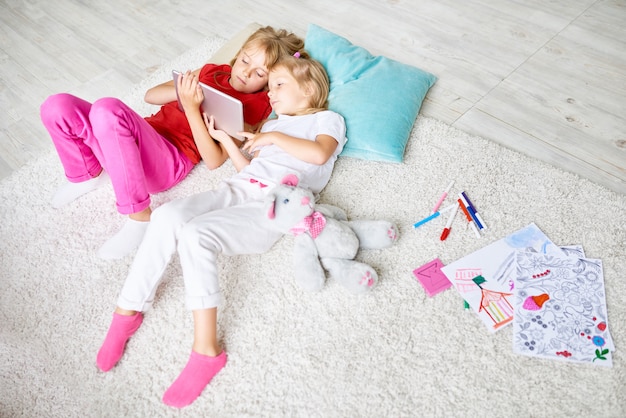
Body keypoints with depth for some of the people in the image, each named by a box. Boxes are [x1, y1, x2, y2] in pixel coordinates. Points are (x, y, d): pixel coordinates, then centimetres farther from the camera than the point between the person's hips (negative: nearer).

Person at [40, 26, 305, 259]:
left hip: (170, 162, -6)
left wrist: (192, 109, -20)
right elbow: (151, 95, 16)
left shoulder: (254, 107, 1)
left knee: (107, 108, -33)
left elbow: (214, 161, -11)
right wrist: (183, 90, -4)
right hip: (140, 139, 6)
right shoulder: (211, 72, 18)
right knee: (58, 106, -15)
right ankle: (90, 175, 13)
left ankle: (140, 219, -22)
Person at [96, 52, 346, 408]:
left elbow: (319, 154, -8)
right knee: (168, 215, -22)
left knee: (196, 234, -31)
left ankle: (206, 349, -26)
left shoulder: (328, 119, 15)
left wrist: (274, 138, 0)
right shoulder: (273, 124, 35)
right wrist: (224, 136, 16)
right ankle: (127, 311, -12)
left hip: (271, 208, -6)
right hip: (236, 189, 6)